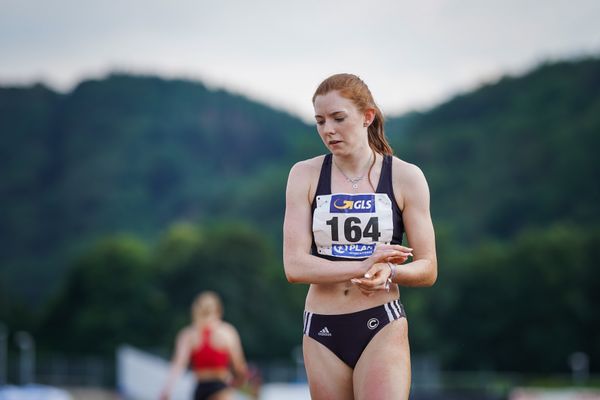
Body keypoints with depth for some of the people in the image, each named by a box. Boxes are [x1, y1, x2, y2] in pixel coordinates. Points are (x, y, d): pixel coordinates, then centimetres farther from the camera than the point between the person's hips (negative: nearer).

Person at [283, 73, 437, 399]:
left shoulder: (405, 177, 1)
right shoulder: (305, 175, 3)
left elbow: (427, 269, 3)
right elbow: (294, 266, -6)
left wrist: (389, 271, -20)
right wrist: (362, 266, -19)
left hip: (381, 327, -2)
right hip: (322, 331, 2)